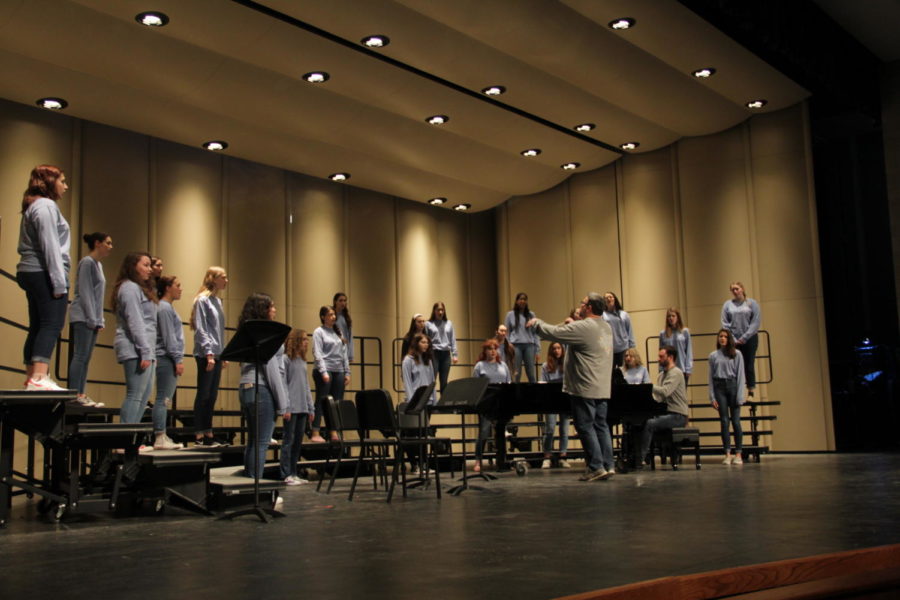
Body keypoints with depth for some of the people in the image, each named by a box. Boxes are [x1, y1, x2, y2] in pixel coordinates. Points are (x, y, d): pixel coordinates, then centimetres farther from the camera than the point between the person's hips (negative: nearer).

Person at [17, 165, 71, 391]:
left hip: (30, 273, 10)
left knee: (37, 327, 9)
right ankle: (39, 378, -25)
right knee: (52, 324, -15)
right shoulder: (46, 206, -8)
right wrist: (59, 282, -18)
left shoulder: (32, 207, 23)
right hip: (45, 273, -10)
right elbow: (50, 247, -16)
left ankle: (31, 377, 9)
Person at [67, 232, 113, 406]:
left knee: (86, 358, 5)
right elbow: (85, 292, -13)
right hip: (83, 317, -9)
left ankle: (81, 395, 4)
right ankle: (75, 394, -10)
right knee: (80, 356, -10)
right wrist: (92, 318, -15)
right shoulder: (87, 262, -6)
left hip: (93, 319, 9)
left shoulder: (98, 265, 20)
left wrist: (100, 319, 14)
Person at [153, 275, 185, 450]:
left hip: (169, 359, 10)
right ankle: (160, 438, -10)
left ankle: (162, 437, 11)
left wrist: (178, 359, 18)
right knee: (163, 399, -9)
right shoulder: (164, 308, -9)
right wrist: (178, 359, -15)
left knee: (165, 399, 9)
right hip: (166, 358, -10)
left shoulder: (168, 307, 20)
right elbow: (168, 337, -15)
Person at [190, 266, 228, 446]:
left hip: (216, 354, 8)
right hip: (206, 354, -8)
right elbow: (200, 329, -13)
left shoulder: (218, 301, 16)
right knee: (203, 394, -4)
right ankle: (199, 435, 0)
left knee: (212, 396, 9)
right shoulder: (203, 300, -7)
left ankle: (208, 434, 13)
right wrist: (208, 353, -19)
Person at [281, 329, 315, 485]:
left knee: (298, 441, 9)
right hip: (291, 407, -7)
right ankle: (286, 475, -2)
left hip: (303, 408, 7)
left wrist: (311, 408, 14)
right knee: (289, 440, -4)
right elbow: (282, 384, -10)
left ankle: (294, 473, 15)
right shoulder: (286, 359, -5)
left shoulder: (303, 361, 16)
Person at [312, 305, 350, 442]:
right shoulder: (319, 332, -1)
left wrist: (347, 372, 10)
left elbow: (344, 354, 17)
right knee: (321, 402, -6)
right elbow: (318, 354, -9)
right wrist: (324, 372, -18)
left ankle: (334, 433, 7)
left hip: (338, 371, 6)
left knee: (337, 403, 3)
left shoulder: (338, 332, 17)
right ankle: (315, 434, -4)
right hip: (324, 371, -6)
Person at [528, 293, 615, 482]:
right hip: (603, 388, 8)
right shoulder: (607, 328, 11)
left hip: (585, 388, -8)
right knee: (601, 425, 12)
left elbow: (553, 333, -15)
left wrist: (536, 323, 2)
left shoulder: (583, 327, -17)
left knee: (585, 426, -2)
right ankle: (607, 465, 12)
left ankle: (596, 467, -1)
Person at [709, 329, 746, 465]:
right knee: (724, 421, 2)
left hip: (732, 386, -2)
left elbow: (740, 375, 0)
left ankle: (738, 454, 4)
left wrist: (740, 396, -6)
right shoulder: (713, 356, 9)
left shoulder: (737, 354, 3)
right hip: (719, 388, 2)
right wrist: (712, 397, 1)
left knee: (735, 421, -2)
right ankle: (727, 454, 4)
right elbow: (710, 377, 8)